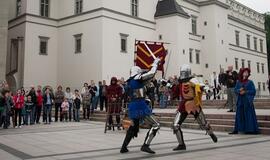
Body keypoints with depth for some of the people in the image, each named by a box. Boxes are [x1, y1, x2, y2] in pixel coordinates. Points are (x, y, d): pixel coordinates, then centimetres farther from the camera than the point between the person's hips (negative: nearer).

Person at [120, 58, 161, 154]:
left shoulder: (129, 82, 14)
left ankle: (124, 147, 23)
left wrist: (151, 77, 22)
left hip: (132, 106, 8)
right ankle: (145, 146, -8)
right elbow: (152, 73, -3)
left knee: (133, 127, 24)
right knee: (155, 125, 0)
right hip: (140, 106, -8)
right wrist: (155, 63, 12)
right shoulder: (138, 79, -7)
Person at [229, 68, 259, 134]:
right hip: (240, 101, 3)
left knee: (248, 115, -4)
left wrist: (245, 92, -12)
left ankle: (250, 130, 2)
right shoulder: (238, 82, 11)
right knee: (239, 115, 4)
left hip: (248, 101, -3)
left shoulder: (250, 82, 2)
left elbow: (253, 91, -3)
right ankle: (236, 129, 6)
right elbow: (235, 90, 7)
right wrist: (239, 90, -13)